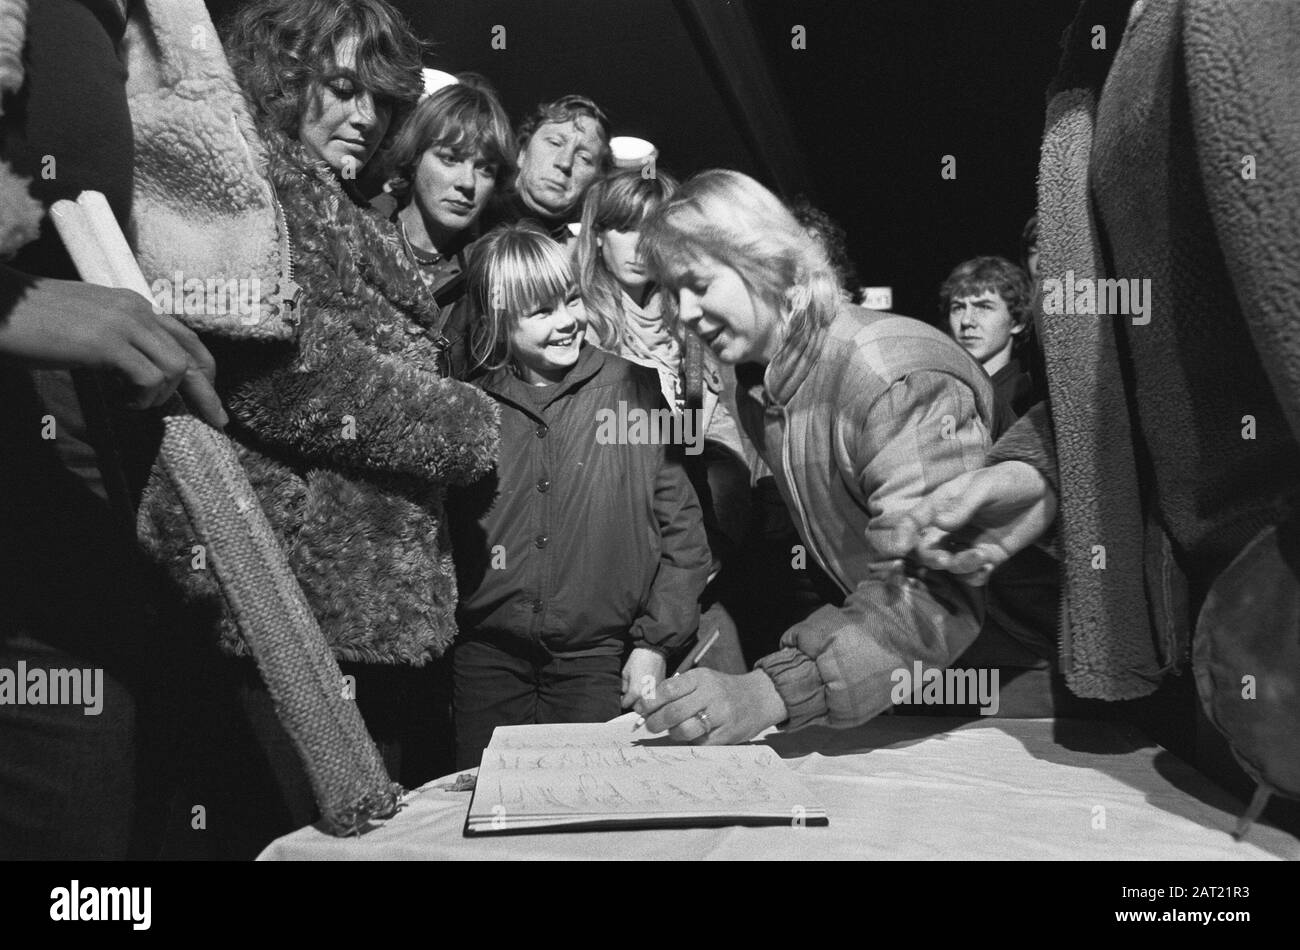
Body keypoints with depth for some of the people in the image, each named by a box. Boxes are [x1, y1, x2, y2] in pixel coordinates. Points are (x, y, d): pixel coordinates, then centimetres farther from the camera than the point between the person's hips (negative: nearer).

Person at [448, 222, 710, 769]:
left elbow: (681, 525, -2)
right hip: (487, 654, 2)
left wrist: (655, 643, -5)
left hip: (599, 656, -2)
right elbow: (443, 532, 14)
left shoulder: (635, 389, -3)